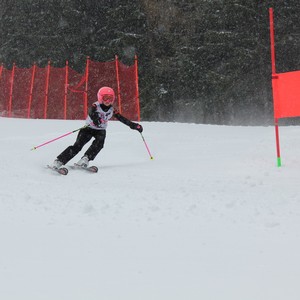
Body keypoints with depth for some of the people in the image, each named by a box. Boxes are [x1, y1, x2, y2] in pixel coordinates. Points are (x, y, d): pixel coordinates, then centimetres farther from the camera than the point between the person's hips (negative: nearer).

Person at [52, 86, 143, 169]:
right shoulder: (95, 106, -20)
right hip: (89, 128, -4)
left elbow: (122, 119, -1)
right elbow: (91, 112, -41)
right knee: (77, 146, -19)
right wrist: (95, 118, -64)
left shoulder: (111, 110, -6)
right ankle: (59, 161, -22)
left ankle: (85, 159, -36)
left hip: (100, 130, 4)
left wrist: (134, 125, -6)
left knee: (99, 143, -30)